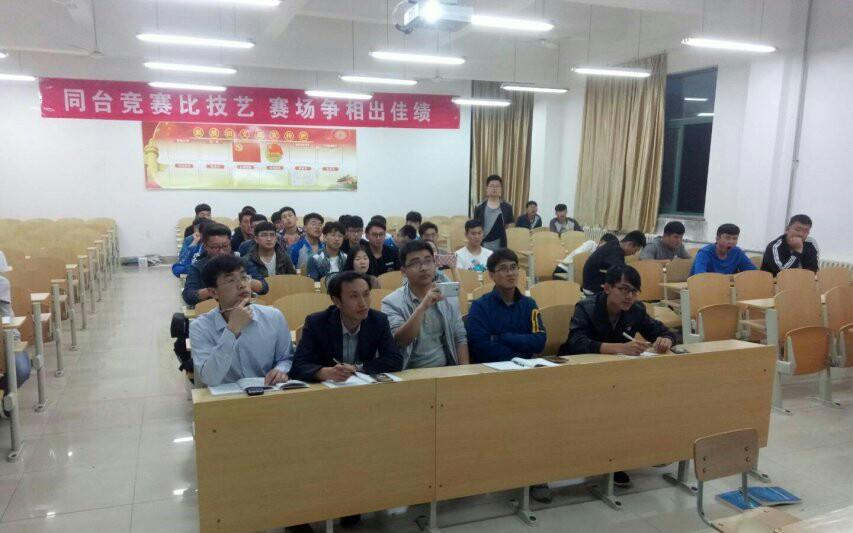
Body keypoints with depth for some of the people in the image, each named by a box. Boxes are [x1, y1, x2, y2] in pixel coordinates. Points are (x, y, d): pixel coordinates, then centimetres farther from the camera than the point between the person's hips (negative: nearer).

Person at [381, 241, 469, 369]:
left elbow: (460, 337, 10)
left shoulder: (449, 297, 9)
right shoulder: (391, 302, -3)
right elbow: (400, 341, -15)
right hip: (410, 373, -3)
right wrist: (422, 307, -23)